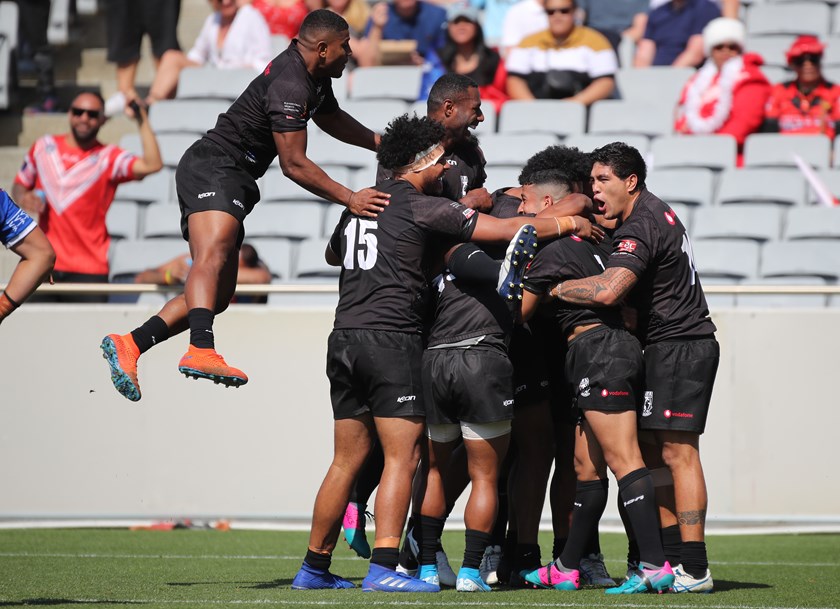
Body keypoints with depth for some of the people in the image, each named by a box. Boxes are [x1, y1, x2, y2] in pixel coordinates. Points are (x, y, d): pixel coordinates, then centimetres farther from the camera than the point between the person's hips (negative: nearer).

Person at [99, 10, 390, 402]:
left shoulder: (314, 76, 15)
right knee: (213, 256, -34)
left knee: (218, 295, 7)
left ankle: (128, 345, 4)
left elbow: (332, 118, 37)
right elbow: (294, 165, -19)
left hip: (229, 179, 11)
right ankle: (201, 350, -57)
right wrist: (349, 198, -19)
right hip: (214, 170, -11)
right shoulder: (290, 86, -18)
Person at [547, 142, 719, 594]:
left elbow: (607, 291, -30)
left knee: (677, 452, -12)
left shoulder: (640, 228, -18)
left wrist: (551, 288, -17)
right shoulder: (652, 211, 15)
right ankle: (673, 557, 10)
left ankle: (694, 570, -14)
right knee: (650, 450, 9)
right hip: (675, 346, 10)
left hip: (678, 347, -10)